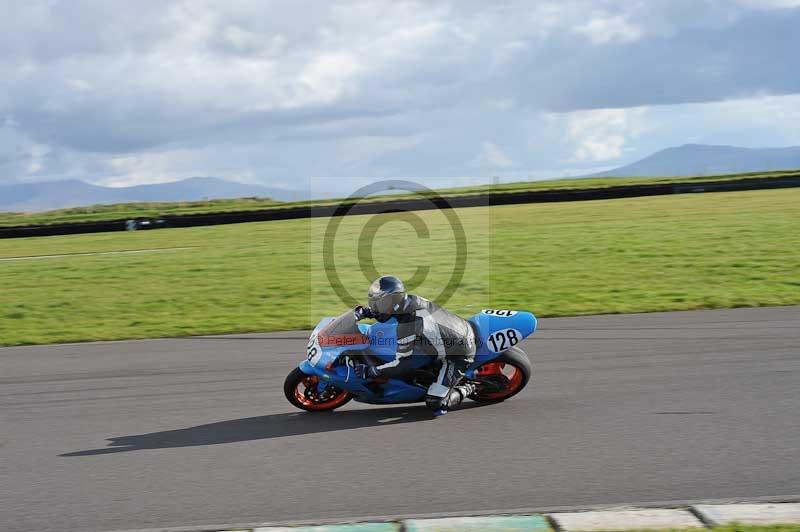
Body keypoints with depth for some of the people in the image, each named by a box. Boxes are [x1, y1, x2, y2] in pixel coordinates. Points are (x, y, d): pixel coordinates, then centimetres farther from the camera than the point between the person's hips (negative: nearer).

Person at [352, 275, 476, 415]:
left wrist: (370, 371, -15)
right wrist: (365, 311, 1)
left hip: (459, 355, -9)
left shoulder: (407, 327, -30)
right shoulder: (411, 300, -6)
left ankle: (465, 390, 11)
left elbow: (402, 365, -22)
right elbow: (386, 309, 17)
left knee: (435, 403, -12)